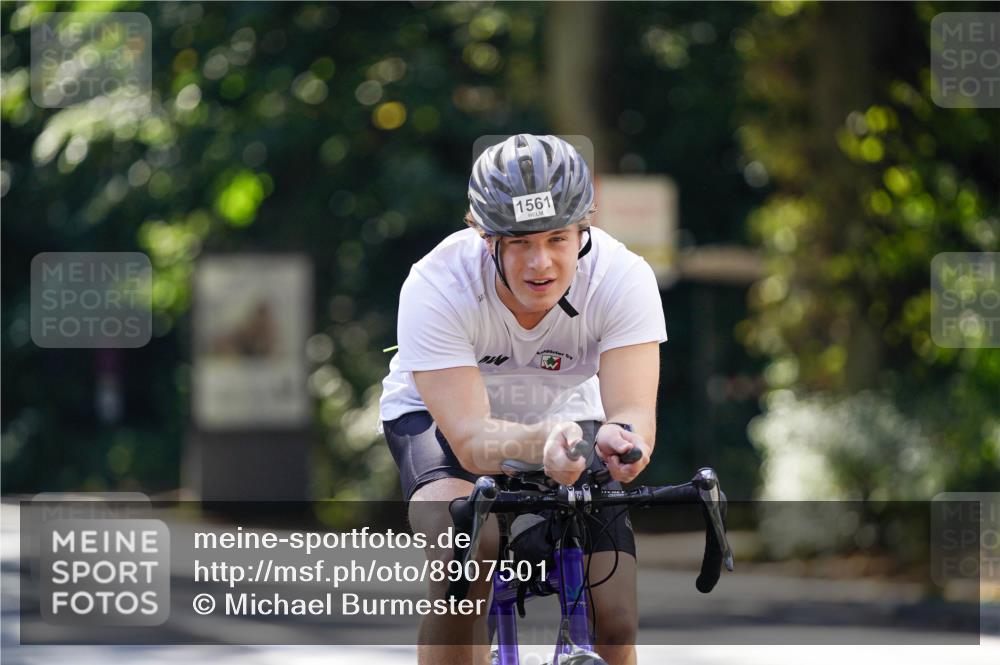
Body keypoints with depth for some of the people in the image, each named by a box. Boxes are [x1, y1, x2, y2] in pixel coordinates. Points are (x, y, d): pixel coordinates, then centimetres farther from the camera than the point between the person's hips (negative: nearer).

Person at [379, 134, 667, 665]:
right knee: (467, 546, -35)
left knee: (614, 622, -14)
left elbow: (637, 414, -39)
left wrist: (624, 438, -64)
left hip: (566, 414, 2)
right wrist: (542, 443, -63)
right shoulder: (436, 288, -34)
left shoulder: (623, 278, -29)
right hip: (441, 416, -2)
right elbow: (473, 440, -41)